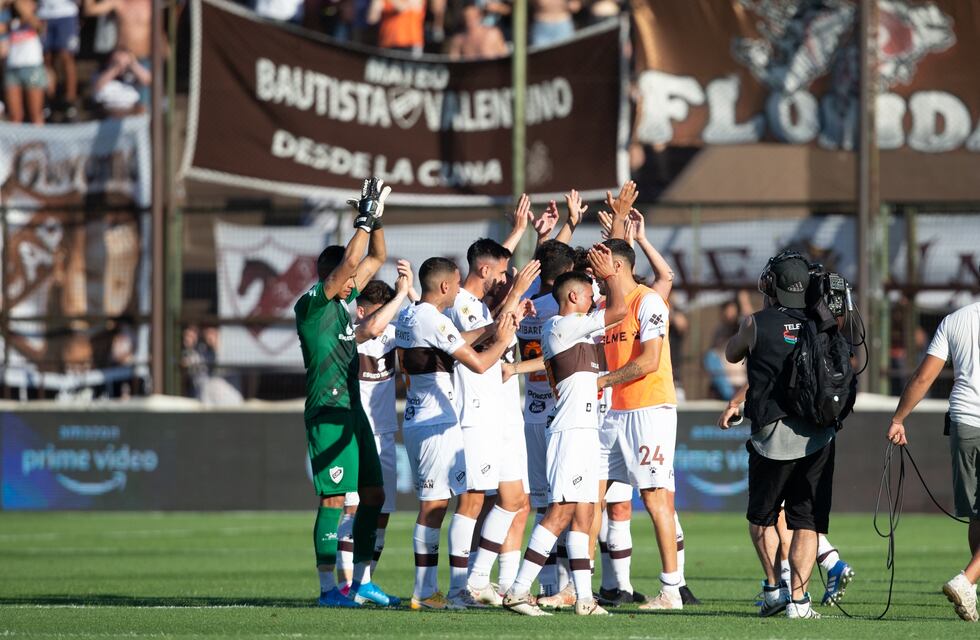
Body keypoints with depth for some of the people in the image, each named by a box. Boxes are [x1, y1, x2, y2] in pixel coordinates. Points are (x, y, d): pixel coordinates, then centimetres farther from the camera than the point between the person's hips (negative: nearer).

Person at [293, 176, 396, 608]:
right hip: (327, 414, -9)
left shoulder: (342, 300, 14)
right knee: (334, 499, -9)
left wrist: (377, 220, 8)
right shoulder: (311, 304, -9)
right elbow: (349, 262, -21)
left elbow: (375, 259, 22)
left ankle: (362, 581, 15)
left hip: (353, 411, 9)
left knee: (374, 495, 9)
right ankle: (328, 588, -7)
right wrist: (365, 219, -17)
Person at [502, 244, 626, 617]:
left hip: (584, 429, 10)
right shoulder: (563, 326, -8)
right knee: (561, 512, -13)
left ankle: (584, 598, 6)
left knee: (583, 513, 7)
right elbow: (619, 310, -11)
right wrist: (609, 275, 4)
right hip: (572, 429, -10)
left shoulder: (576, 329, 19)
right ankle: (518, 591, -16)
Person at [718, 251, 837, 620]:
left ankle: (774, 588, 7)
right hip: (818, 436, 2)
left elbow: (732, 354, 19)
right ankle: (798, 600, 0)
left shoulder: (758, 324, -3)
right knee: (806, 521, 6)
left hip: (774, 435, -2)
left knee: (761, 517, 17)